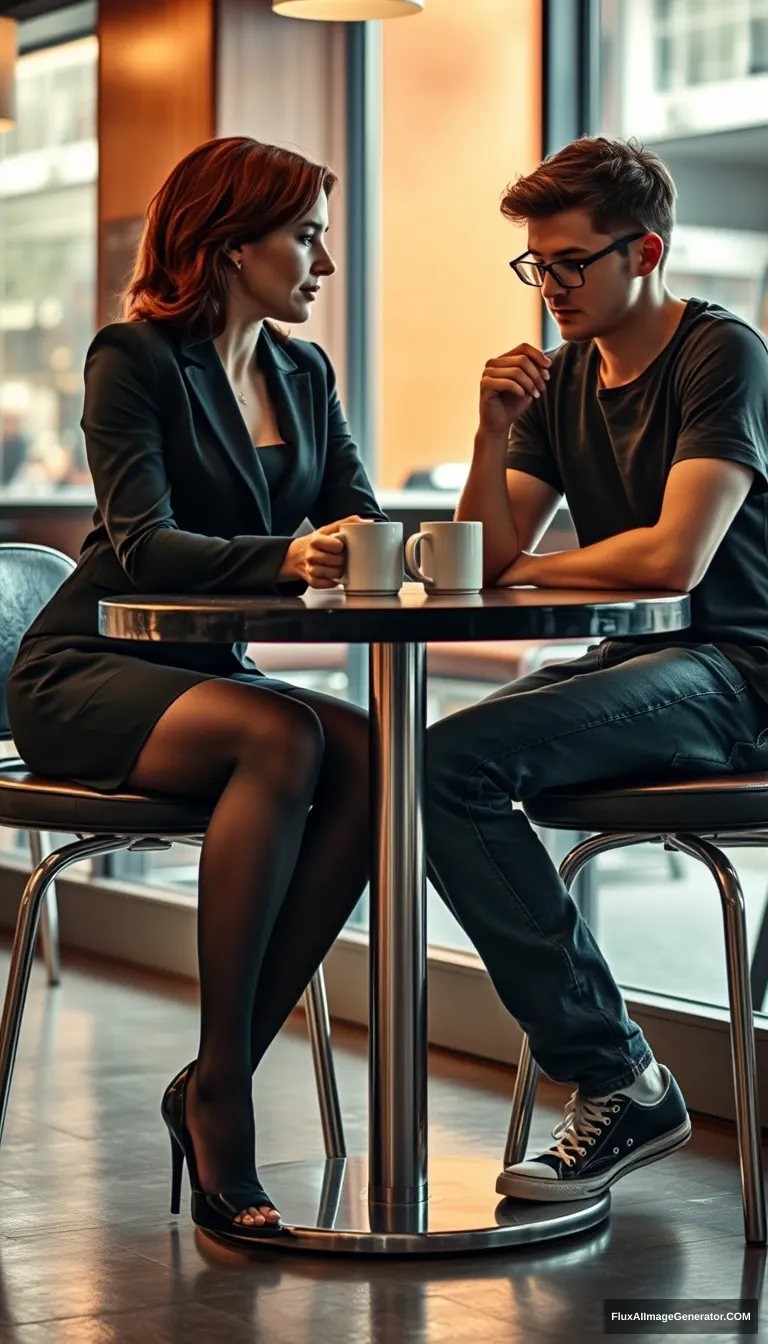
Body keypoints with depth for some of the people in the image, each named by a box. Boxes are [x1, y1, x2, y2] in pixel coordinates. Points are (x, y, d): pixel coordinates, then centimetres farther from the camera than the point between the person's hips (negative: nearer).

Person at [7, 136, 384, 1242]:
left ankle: (219, 1077, -21)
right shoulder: (135, 358, -8)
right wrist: (287, 558, -37)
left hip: (211, 675, 6)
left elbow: (361, 526, 7)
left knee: (371, 756, -26)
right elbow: (145, 544, -21)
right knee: (284, 739, -35)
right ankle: (220, 1094, -29)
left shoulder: (304, 374, 13)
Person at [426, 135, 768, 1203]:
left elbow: (675, 556, -21)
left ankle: (621, 1079, -17)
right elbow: (486, 560, 11)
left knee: (455, 761, -25)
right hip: (631, 664, 8)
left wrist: (537, 570, -5)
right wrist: (494, 433, -5)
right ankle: (613, 1080, -14)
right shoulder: (564, 374, 14)